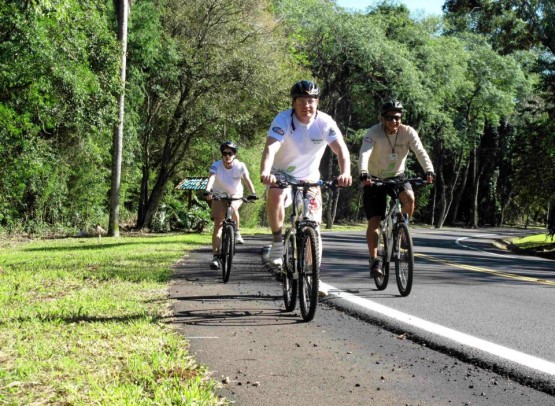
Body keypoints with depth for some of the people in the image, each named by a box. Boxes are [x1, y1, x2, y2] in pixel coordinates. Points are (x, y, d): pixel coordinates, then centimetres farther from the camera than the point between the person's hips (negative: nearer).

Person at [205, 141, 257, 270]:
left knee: (232, 208, -34)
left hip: (236, 195, 0)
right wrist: (207, 191, -57)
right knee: (218, 224, -10)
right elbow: (211, 178, -37)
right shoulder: (216, 165, -21)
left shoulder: (240, 166, -20)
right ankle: (215, 256, -9)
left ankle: (236, 232, -10)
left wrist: (252, 193, -51)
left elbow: (247, 180, -32)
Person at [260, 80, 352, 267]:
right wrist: (265, 173, -56)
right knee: (275, 195, -35)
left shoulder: (325, 122, -18)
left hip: (309, 177, 2)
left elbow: (341, 149, -30)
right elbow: (270, 148, -37)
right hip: (282, 173, -2)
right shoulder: (283, 120, -23)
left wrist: (345, 173, -51)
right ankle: (277, 241, -17)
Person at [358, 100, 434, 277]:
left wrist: (429, 171, -42)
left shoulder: (408, 132, -14)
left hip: (397, 176, 2)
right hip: (375, 179, -2)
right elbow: (364, 153, -34)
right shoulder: (374, 132, -21)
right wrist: (364, 173, -52)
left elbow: (420, 152, -25)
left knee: (409, 197, -30)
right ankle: (374, 261, -3)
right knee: (374, 221, -10)